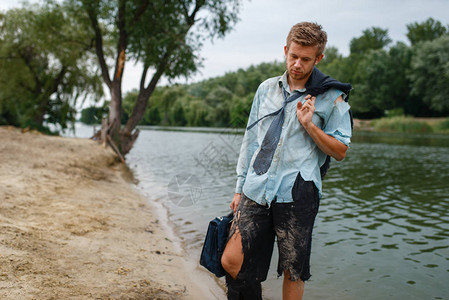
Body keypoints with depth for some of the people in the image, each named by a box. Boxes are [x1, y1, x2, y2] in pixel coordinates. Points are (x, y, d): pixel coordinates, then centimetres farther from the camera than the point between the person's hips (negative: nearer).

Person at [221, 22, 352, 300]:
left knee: (293, 271, 5)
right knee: (231, 261, -1)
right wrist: (240, 187, 15)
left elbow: (340, 151, 3)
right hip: (256, 191, 4)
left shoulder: (332, 97, 2)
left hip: (296, 195, -3)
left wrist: (309, 125, -12)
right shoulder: (267, 88, 13)